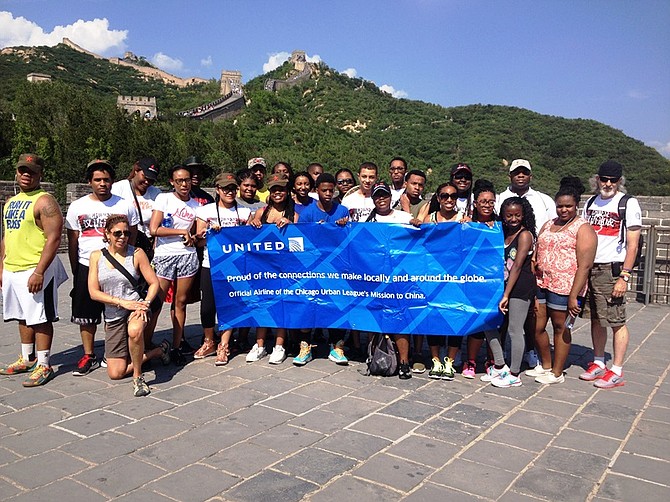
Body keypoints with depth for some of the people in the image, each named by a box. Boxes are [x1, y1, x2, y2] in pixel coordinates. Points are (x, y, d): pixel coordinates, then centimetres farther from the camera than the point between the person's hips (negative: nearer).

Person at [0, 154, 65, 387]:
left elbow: (53, 238, -18)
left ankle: (43, 365, 7)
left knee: (40, 319, -2)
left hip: (36, 271, -8)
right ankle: (27, 359, 30)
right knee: (22, 317, 17)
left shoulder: (44, 201, -11)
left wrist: (39, 272, -23)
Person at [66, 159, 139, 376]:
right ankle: (88, 356, 17)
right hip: (86, 267, 2)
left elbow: (132, 238, 7)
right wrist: (75, 271, 8)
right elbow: (72, 242, 9)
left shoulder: (125, 205, 3)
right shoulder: (77, 207, 6)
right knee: (86, 315, 6)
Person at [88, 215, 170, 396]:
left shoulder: (136, 253, -3)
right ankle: (159, 351, 22)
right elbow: (93, 292, -4)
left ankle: (138, 377, -18)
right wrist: (122, 302, -17)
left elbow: (154, 283, -1)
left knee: (134, 330, -41)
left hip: (136, 307, -3)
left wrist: (145, 304, -20)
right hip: (112, 316, 3)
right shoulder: (97, 256, 2)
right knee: (116, 373, 0)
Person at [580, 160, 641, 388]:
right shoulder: (590, 203, 14)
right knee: (596, 319, 13)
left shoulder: (628, 204, -4)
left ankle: (617, 372, 6)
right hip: (588, 269, 6)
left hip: (611, 270, -6)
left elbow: (632, 245, -8)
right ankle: (598, 364, 24)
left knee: (616, 321, -2)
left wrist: (624, 277, -14)